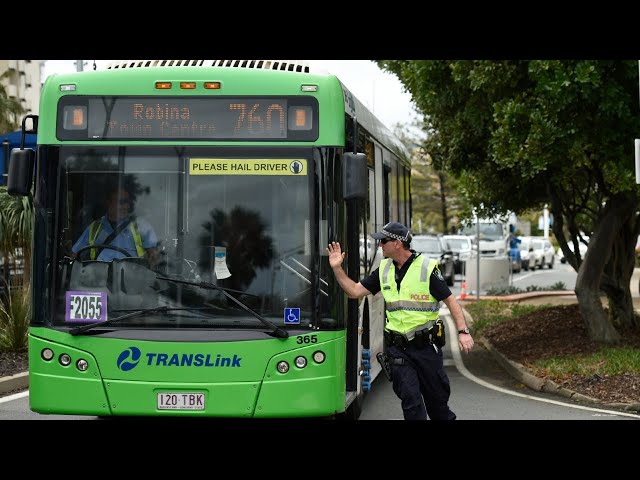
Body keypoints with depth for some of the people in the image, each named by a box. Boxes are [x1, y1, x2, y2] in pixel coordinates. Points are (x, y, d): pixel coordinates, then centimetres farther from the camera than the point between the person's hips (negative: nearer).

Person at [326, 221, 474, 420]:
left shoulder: (427, 267, -8)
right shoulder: (384, 270, 7)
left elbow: (451, 301, -7)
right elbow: (354, 291, 9)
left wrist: (463, 331, -16)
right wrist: (337, 269, -2)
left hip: (426, 346, -3)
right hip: (398, 349, 3)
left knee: (437, 397, 8)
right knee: (410, 399, -4)